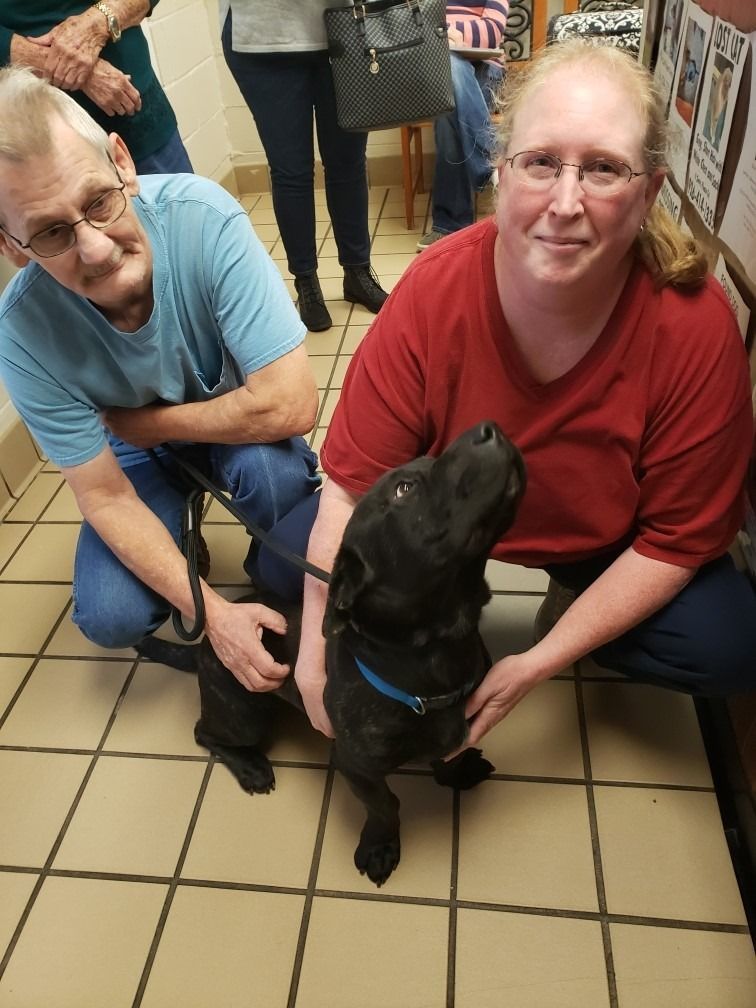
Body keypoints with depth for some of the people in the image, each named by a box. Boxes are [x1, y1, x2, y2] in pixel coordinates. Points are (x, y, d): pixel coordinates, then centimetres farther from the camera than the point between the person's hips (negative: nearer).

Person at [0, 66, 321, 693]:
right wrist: (213, 613, -29)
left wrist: (144, 421, -23)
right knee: (111, 618, -16)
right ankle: (181, 550, 18)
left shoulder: (203, 217, -32)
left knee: (274, 469, -34)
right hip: (136, 449, 1)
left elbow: (291, 405, -34)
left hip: (241, 425, -1)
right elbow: (107, 498, -21)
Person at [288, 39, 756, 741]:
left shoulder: (696, 328, -27)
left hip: (607, 542, 1)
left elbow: (676, 539, -19)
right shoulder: (435, 290, -27)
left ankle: (568, 604, 8)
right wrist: (316, 654, -24)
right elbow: (352, 484, -23)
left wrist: (538, 665, -22)